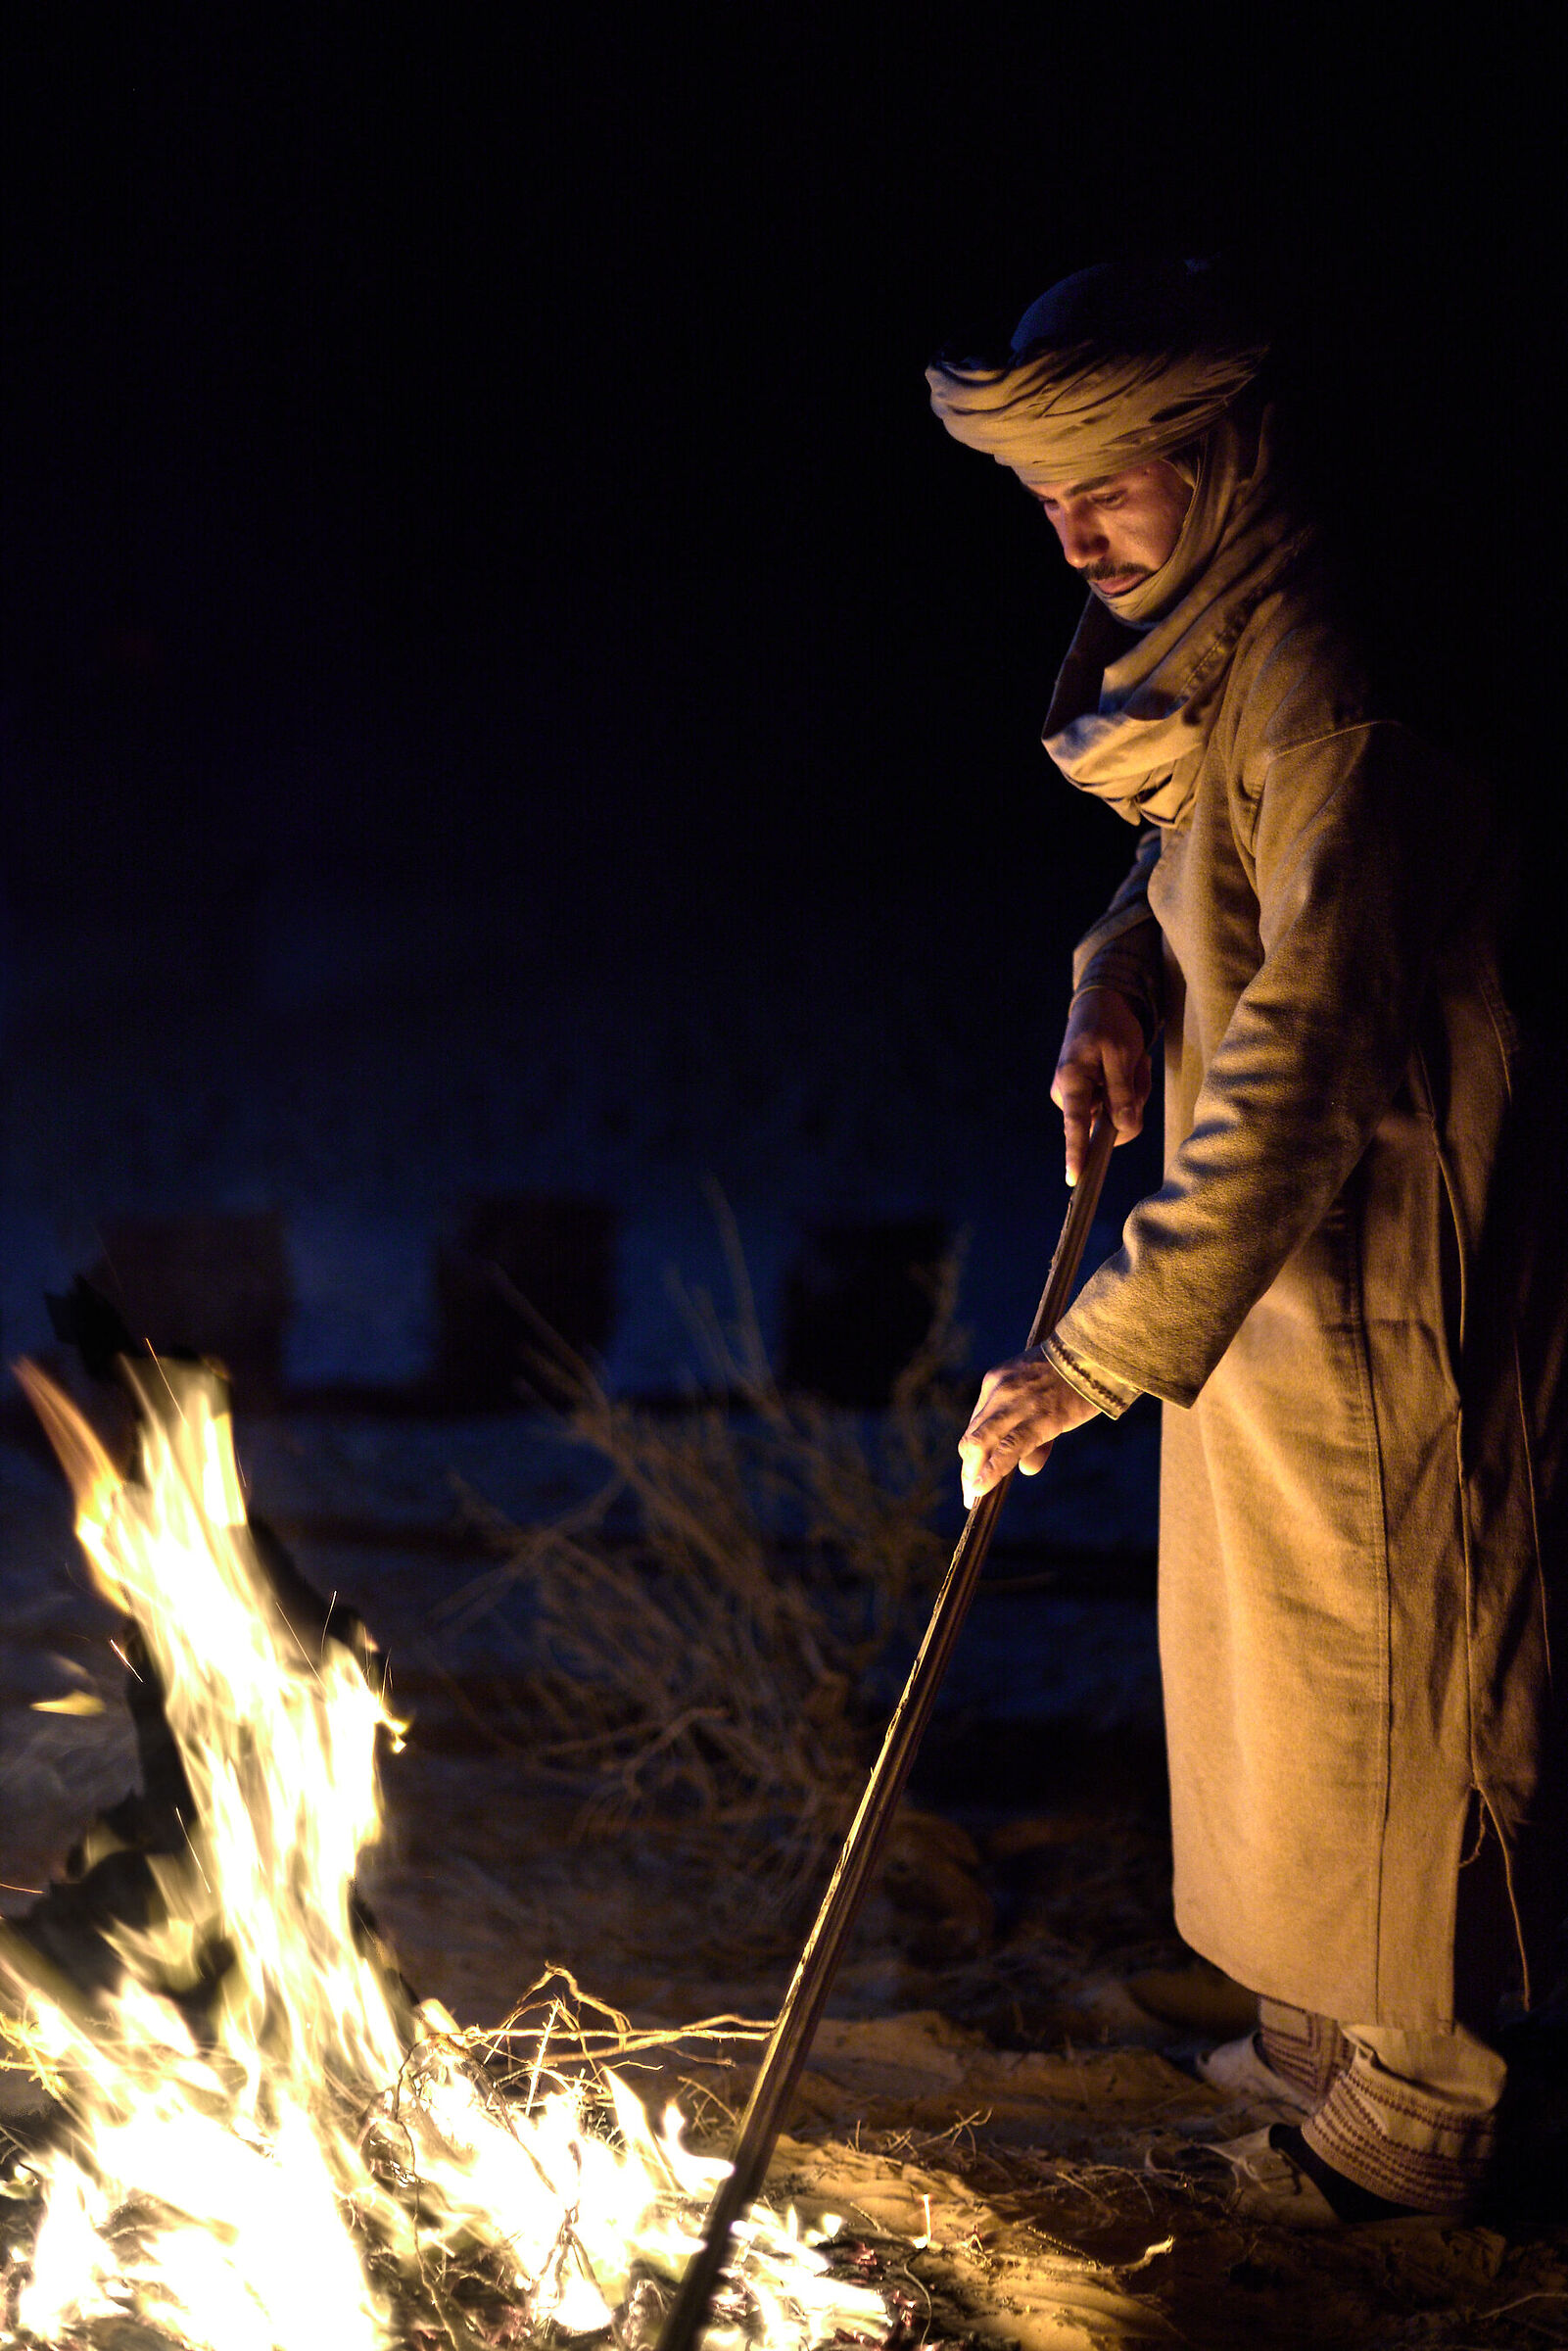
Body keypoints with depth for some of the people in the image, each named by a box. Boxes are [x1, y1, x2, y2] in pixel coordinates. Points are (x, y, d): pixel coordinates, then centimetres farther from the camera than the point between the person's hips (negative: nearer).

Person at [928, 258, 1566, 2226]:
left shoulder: (1328, 694, -26)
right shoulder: (1197, 659, 4)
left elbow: (1306, 1057, -33)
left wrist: (1105, 1350, -34)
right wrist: (1116, 992, -3)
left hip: (1382, 1267, -9)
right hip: (1272, 1246, 10)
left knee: (1385, 1676, 6)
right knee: (1268, 1655, 20)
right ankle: (1324, 2022, 40)